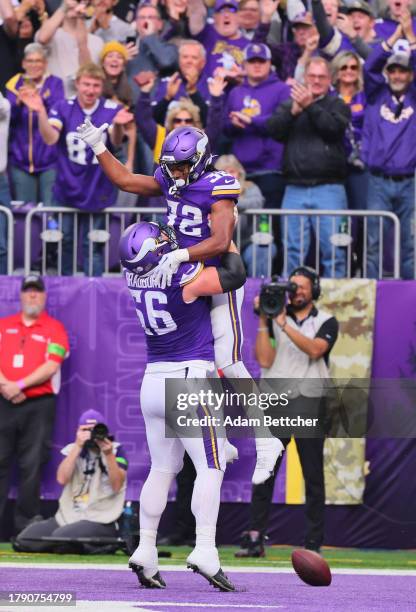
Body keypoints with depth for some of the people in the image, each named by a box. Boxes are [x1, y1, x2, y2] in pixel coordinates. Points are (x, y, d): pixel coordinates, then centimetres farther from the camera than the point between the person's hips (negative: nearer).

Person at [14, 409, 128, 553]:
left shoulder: (116, 450, 1)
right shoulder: (73, 449, 11)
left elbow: (117, 486, -12)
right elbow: (62, 479, -7)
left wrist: (108, 454, -22)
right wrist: (78, 446, -12)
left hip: (101, 522, -5)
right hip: (68, 517, 5)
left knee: (59, 537, -33)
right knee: (22, 541, -13)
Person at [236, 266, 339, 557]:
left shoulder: (326, 322, 5)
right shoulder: (275, 318, 10)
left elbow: (315, 349, -16)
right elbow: (264, 359, -2)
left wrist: (284, 325, -20)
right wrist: (263, 322, -7)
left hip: (310, 403, -2)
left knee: (313, 476, 0)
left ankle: (314, 543, 2)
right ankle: (254, 539, -4)